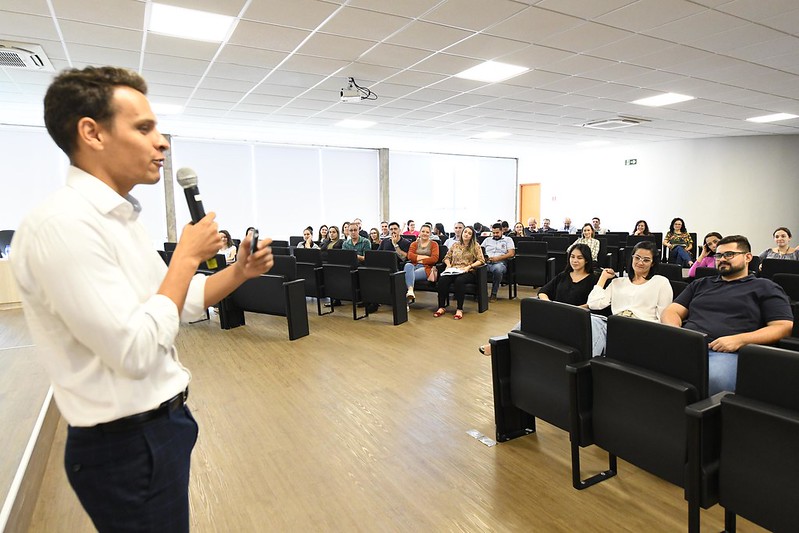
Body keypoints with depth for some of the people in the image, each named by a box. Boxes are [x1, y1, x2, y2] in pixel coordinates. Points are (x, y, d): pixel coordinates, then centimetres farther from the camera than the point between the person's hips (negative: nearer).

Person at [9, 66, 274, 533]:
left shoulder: (120, 217, 7)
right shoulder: (62, 224, -24)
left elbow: (178, 302, 11)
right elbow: (136, 352, -28)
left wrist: (239, 272, -4)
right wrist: (188, 255, -20)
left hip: (164, 419, 9)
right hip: (126, 445, -9)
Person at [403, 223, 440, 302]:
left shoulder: (434, 244, 16)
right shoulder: (414, 243, 23)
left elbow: (435, 259, -2)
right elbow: (410, 256, 3)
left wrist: (419, 259, -2)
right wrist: (424, 257, -5)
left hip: (426, 267, -2)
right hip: (414, 266, 2)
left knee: (409, 275, -34)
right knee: (407, 265, -37)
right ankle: (410, 291, -55)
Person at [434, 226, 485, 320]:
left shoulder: (475, 246, 8)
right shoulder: (455, 245, 20)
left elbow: (481, 260, 0)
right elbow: (447, 257, 22)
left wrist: (469, 266, -12)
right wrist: (448, 264, 1)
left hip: (468, 272, -3)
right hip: (453, 271, 3)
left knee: (459, 280, -39)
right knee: (442, 279, -29)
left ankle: (459, 309, -28)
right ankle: (442, 307, -20)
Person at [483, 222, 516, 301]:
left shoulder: (508, 239, 17)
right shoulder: (487, 240, 28)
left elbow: (511, 253, 3)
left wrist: (498, 258, -10)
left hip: (500, 263, -2)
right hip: (486, 263, 3)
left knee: (497, 268, -42)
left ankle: (494, 294, -26)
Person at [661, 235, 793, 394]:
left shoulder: (765, 287, 20)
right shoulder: (700, 284, 30)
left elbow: (784, 326, 7)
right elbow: (671, 312, 22)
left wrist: (739, 340, -9)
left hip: (727, 352, -3)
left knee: (713, 379, -40)